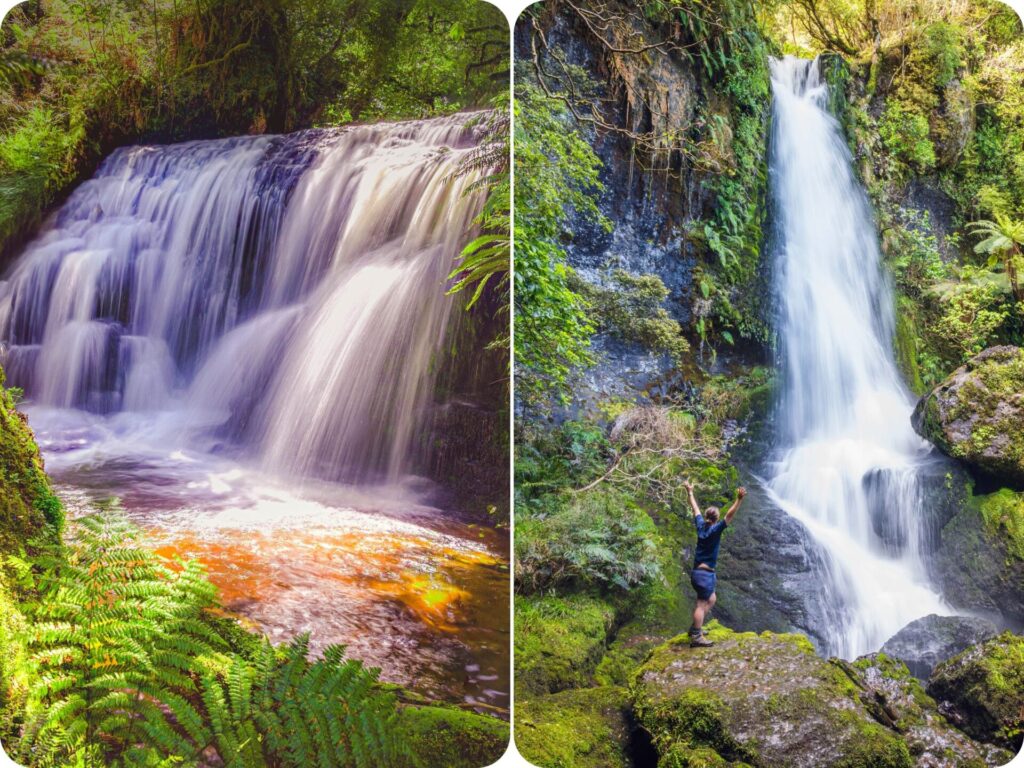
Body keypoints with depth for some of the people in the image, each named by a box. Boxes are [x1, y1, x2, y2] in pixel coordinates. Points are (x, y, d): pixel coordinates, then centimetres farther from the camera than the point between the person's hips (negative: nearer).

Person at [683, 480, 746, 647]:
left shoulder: (701, 526, 5)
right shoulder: (715, 529, -13)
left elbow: (695, 508, 19)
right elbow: (729, 515, -25)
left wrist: (690, 492, 31)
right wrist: (739, 499, -32)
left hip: (698, 571, 9)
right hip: (705, 573, -9)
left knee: (711, 599, 22)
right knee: (702, 604, -7)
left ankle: (695, 628, 25)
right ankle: (696, 638, -7)